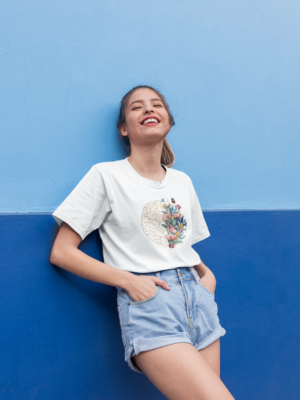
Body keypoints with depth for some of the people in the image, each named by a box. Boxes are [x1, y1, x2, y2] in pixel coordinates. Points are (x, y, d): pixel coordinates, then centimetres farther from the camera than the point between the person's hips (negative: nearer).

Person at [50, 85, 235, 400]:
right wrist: (127, 279, -13)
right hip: (146, 302, -6)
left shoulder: (183, 181, 15)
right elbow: (61, 252, -4)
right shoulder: (106, 174, -1)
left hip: (197, 298, 6)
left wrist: (206, 274, 5)